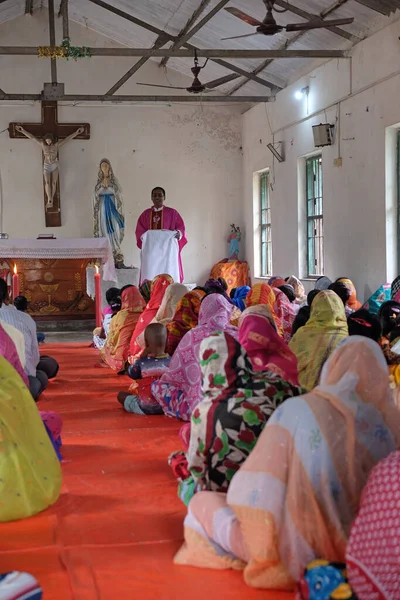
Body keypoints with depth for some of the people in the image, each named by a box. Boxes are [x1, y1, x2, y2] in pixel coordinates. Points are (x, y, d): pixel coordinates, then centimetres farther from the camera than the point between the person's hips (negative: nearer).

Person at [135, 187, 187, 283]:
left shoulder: (172, 213, 7)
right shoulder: (145, 214, 14)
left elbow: (181, 228, 3)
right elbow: (139, 231, 10)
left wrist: (178, 233, -18)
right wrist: (143, 236, -12)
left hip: (167, 250, -2)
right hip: (151, 251, 2)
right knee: (150, 275, -6)